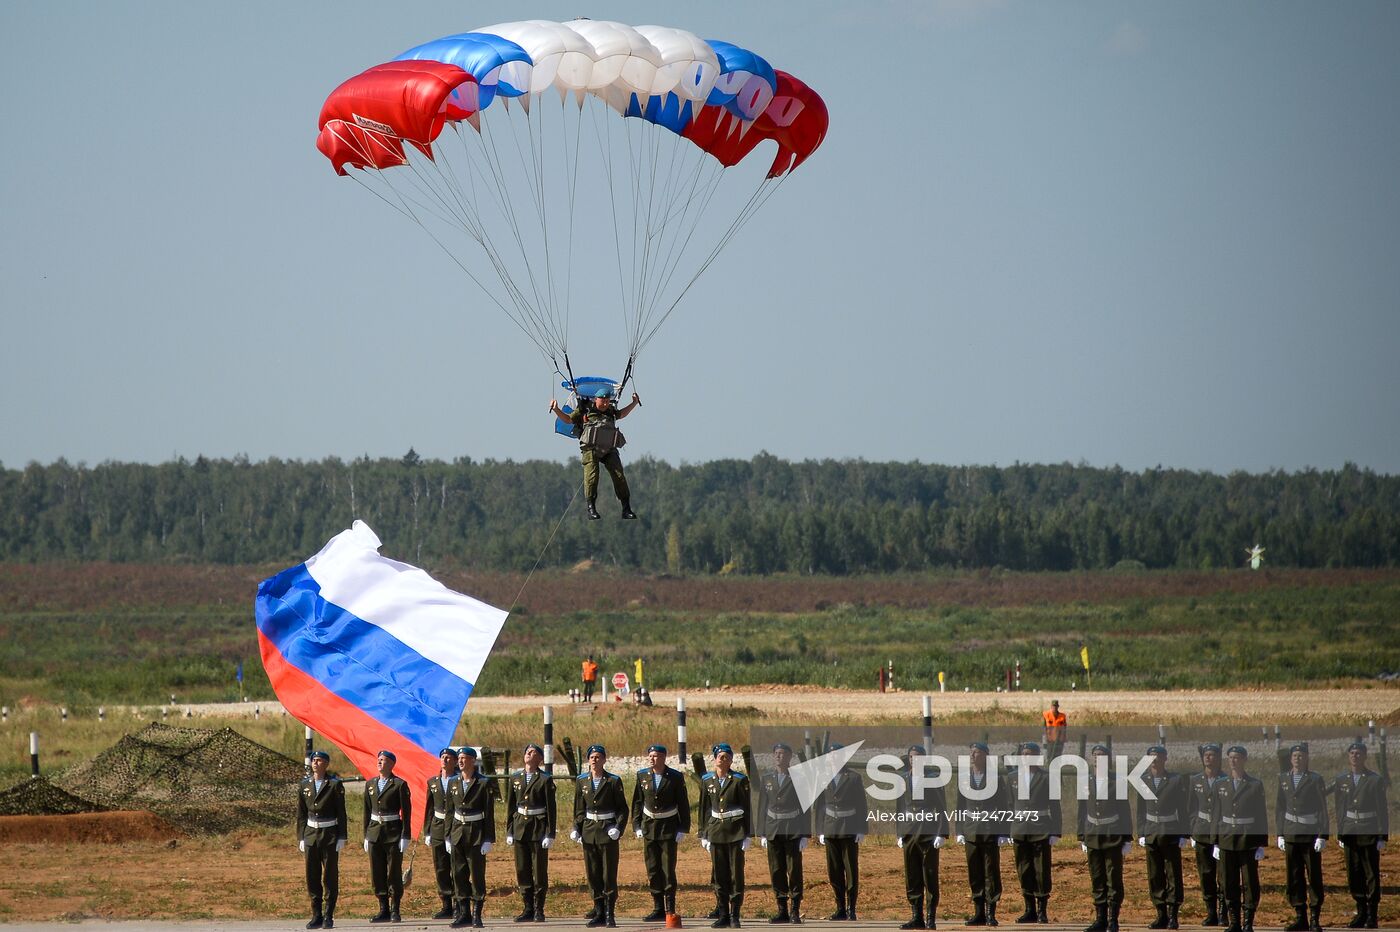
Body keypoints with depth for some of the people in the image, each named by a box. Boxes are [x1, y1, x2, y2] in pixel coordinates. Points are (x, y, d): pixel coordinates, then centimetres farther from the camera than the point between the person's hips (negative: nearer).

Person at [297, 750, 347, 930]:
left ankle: (328, 917, 2)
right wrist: (301, 837, 4)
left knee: (329, 877, -2)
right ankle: (316, 916, 10)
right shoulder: (305, 785, 8)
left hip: (330, 835, -4)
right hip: (311, 834, 4)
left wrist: (341, 838, -7)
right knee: (312, 877, 3)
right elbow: (301, 814, 10)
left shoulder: (334, 785, -3)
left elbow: (341, 813, -3)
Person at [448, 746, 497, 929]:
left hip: (476, 834, -5)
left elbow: (489, 813, -7)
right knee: (459, 875, 6)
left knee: (477, 874, -3)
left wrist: (488, 840, -12)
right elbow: (450, 811, 12)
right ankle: (463, 914, 12)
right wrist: (448, 837, 8)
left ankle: (477, 915, 3)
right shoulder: (454, 783, 8)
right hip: (457, 832, 5)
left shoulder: (484, 783, -6)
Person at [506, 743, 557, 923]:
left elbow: (551, 809, -5)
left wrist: (550, 834, -10)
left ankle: (539, 910, 5)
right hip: (520, 826, 5)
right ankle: (528, 909, 12)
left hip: (539, 828, -4)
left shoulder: (545, 780, -4)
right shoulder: (515, 778, 9)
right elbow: (510, 805, 12)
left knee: (539, 871, -1)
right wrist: (509, 831, 8)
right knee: (522, 871, 5)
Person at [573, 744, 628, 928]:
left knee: (609, 876, -3)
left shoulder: (613, 781, -3)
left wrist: (618, 828, -13)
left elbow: (622, 809, -1)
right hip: (589, 831, 4)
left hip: (608, 831, -4)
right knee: (593, 875, 6)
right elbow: (579, 808, 13)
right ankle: (599, 914, 13)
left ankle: (610, 915, 1)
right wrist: (576, 829, 3)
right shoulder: (581, 781, 7)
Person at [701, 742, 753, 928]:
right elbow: (704, 808, 13)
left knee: (736, 873, -3)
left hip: (736, 830, -4)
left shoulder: (739, 780, -3)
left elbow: (748, 808, -2)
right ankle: (724, 915, 10)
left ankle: (735, 915, 2)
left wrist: (747, 835, -7)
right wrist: (703, 834, 10)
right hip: (716, 829, 4)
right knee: (719, 875, 4)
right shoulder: (707, 781, 8)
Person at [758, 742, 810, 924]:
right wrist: (761, 833, 5)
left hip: (793, 832, -3)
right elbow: (762, 807, 11)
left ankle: (795, 911, 0)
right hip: (773, 831, 3)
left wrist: (805, 835, -5)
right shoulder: (766, 779, 10)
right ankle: (782, 911, 10)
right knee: (776, 872, 3)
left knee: (794, 871, -4)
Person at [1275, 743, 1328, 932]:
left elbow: (1323, 810, -2)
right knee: (1293, 878, 3)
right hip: (1290, 835, 3)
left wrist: (1322, 836, -9)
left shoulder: (1316, 780, -1)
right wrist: (1280, 834, 7)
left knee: (1314, 877, -3)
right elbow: (1279, 808, 13)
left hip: (1311, 835, -3)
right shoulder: (1283, 779, 10)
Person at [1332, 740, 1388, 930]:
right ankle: (1361, 914, 15)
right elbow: (1340, 810, 13)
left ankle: (1372, 916, 4)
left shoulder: (1376, 780, -4)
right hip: (1350, 833, 4)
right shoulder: (1341, 781, 8)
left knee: (1372, 875, -1)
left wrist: (1382, 837, -9)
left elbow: (1383, 810, -5)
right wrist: (1340, 834, 8)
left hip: (1369, 834, -4)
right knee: (1354, 876, 5)